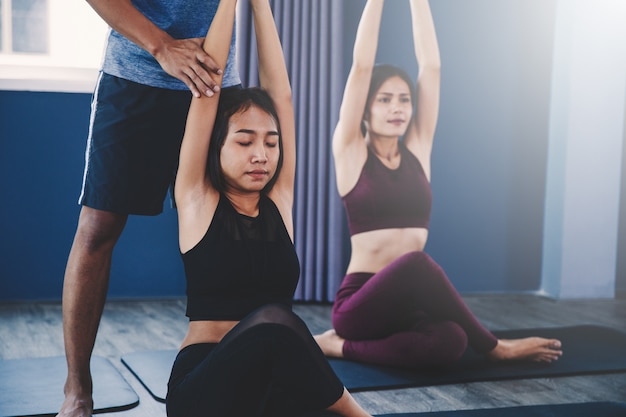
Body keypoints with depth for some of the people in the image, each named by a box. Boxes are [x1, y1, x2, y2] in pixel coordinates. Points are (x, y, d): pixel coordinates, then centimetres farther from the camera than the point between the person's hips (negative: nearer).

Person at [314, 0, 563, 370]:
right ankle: (494, 348, -16)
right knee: (416, 263, -37)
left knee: (450, 341, -32)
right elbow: (362, 66, -7)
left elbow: (431, 65, 6)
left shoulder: (417, 150, 10)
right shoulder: (351, 152, 0)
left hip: (409, 303, 4)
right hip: (361, 305, -4)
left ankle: (342, 346, -6)